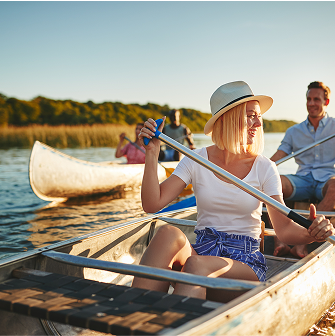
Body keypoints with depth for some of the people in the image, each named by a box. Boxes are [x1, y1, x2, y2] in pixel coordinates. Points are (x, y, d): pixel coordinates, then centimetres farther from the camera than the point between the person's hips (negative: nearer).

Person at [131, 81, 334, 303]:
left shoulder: (264, 168, 3)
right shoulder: (196, 160, 4)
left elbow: (284, 228, -3)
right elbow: (152, 204, -5)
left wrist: (310, 233, -25)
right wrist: (152, 153, -12)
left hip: (245, 262, -1)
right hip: (201, 251, 1)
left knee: (197, 265, -36)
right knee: (169, 233, -34)